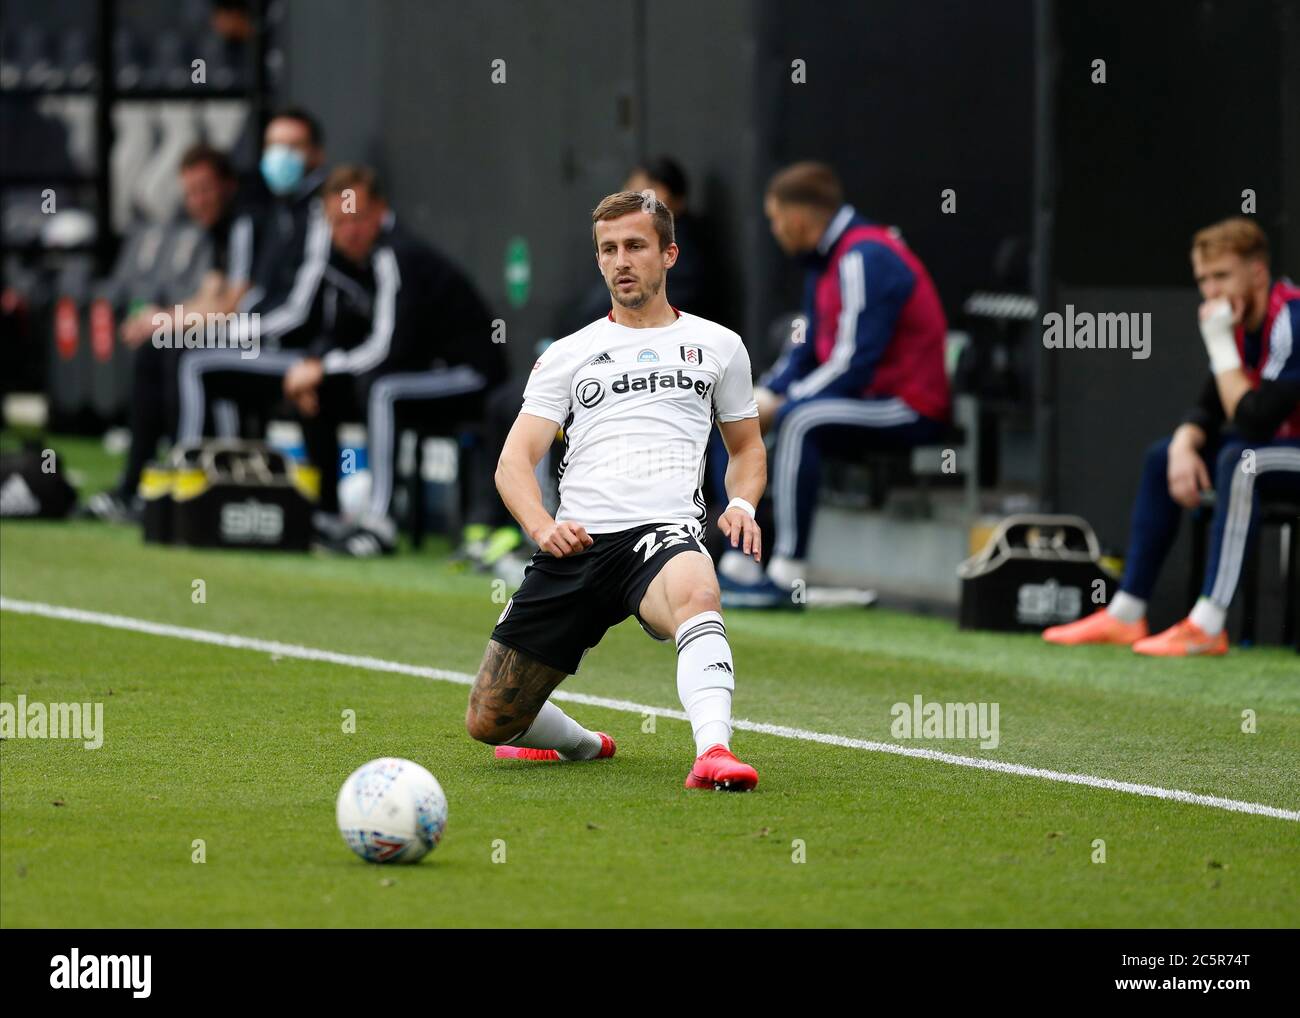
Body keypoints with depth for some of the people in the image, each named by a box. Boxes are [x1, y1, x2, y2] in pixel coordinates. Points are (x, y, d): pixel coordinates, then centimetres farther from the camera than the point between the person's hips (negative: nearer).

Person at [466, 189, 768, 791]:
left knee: (695, 593, -42)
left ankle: (713, 752, -55)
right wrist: (541, 525, -13)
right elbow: (515, 460, 9)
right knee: (489, 722, 0)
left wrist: (741, 504, 3)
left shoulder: (718, 346, 17)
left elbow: (747, 447, 27)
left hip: (663, 533, -2)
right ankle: (578, 744, 32)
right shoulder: (567, 356, 16)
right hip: (575, 543, 2)